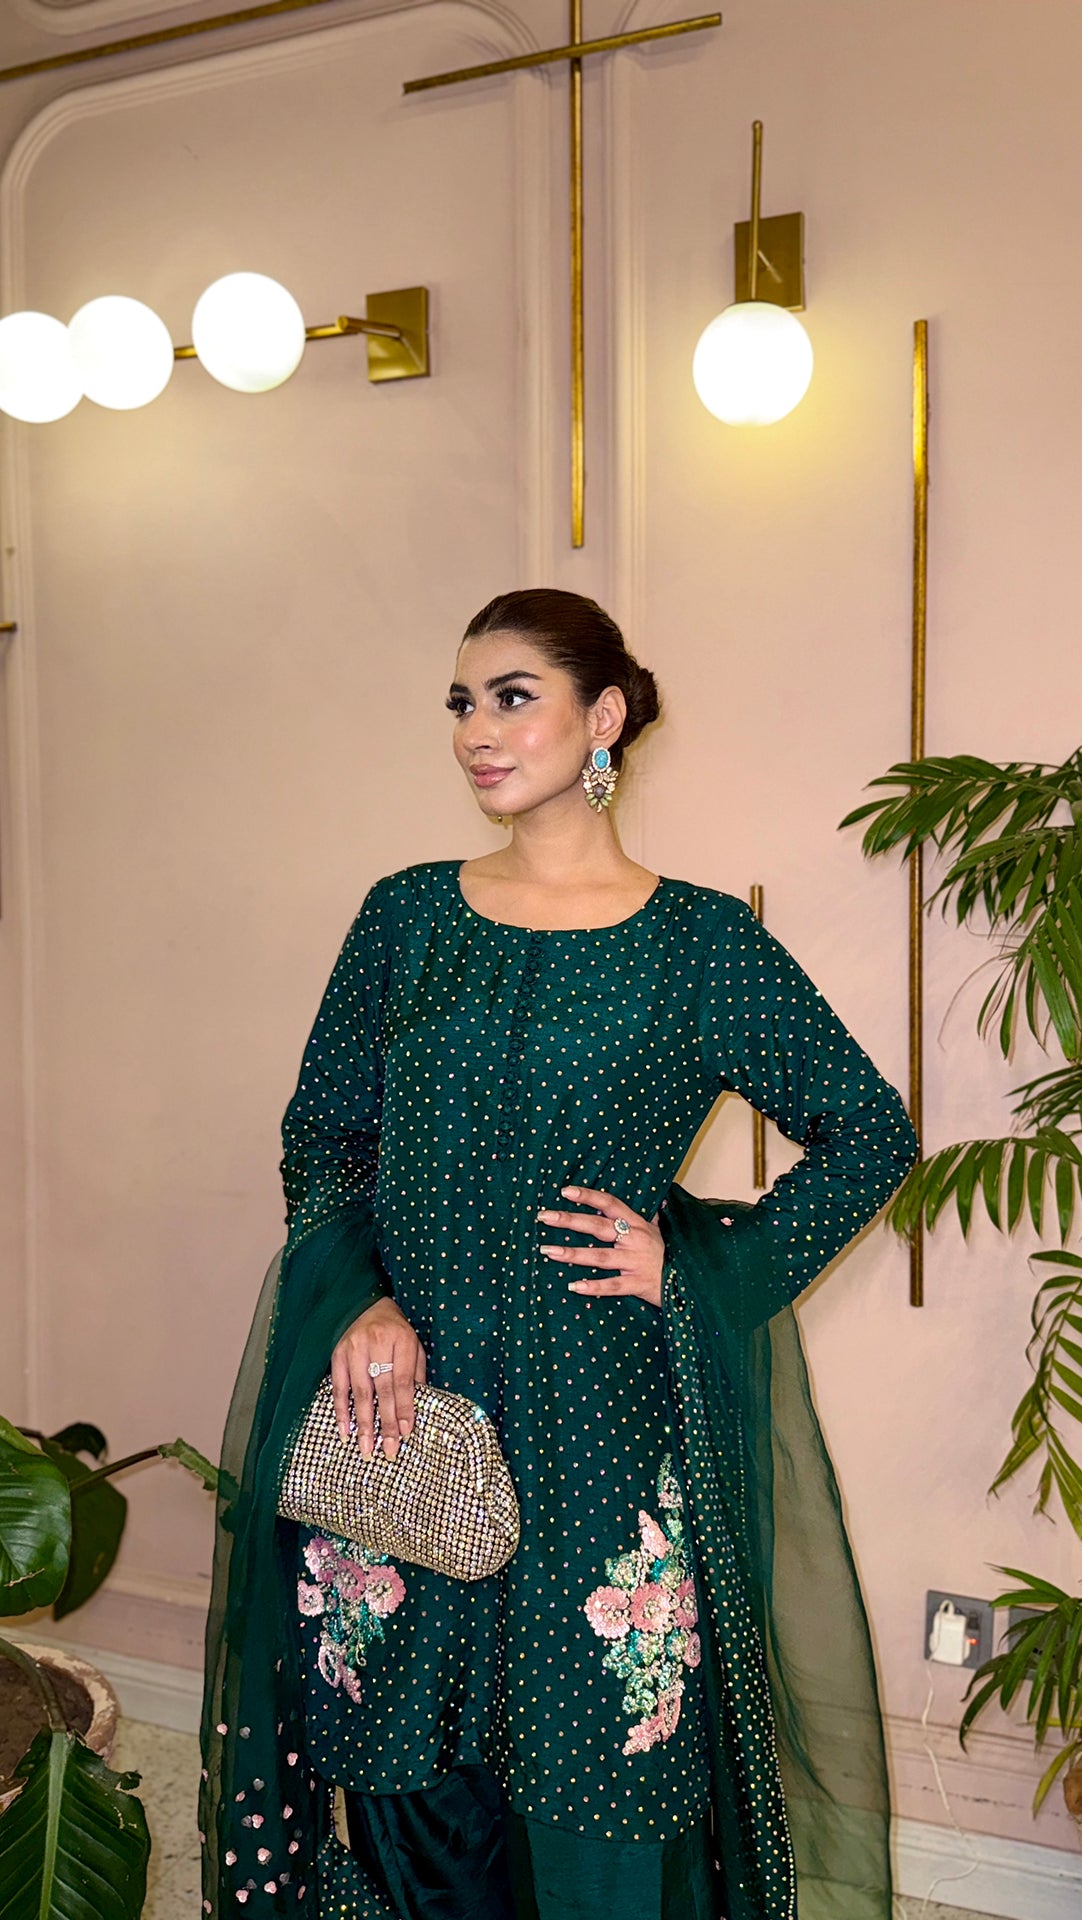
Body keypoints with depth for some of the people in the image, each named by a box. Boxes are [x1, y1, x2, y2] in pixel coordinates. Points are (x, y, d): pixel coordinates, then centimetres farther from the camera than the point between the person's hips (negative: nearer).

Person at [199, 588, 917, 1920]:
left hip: (601, 1419, -2)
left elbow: (871, 1132, 3)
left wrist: (698, 1269, -5)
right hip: (395, 1406, 3)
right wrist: (360, 1301, -8)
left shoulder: (698, 940, -2)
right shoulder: (407, 915, 5)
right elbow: (322, 1133, 9)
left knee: (600, 1807, 7)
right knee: (410, 1781, 14)